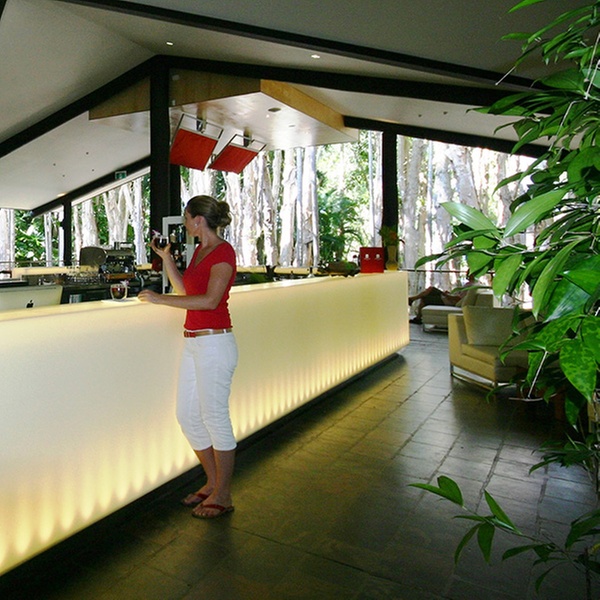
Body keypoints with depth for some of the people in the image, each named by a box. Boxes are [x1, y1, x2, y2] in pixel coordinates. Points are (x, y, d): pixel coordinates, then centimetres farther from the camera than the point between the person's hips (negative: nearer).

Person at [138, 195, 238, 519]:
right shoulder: (200, 250, 16)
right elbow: (184, 290, 22)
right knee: (187, 415, 14)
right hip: (192, 342, 10)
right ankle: (213, 483, 31)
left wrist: (161, 298, -19)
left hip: (214, 343, -10)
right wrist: (165, 256, 16)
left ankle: (223, 496, 19)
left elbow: (210, 300, -23)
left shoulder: (223, 251, -12)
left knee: (215, 418, 1)